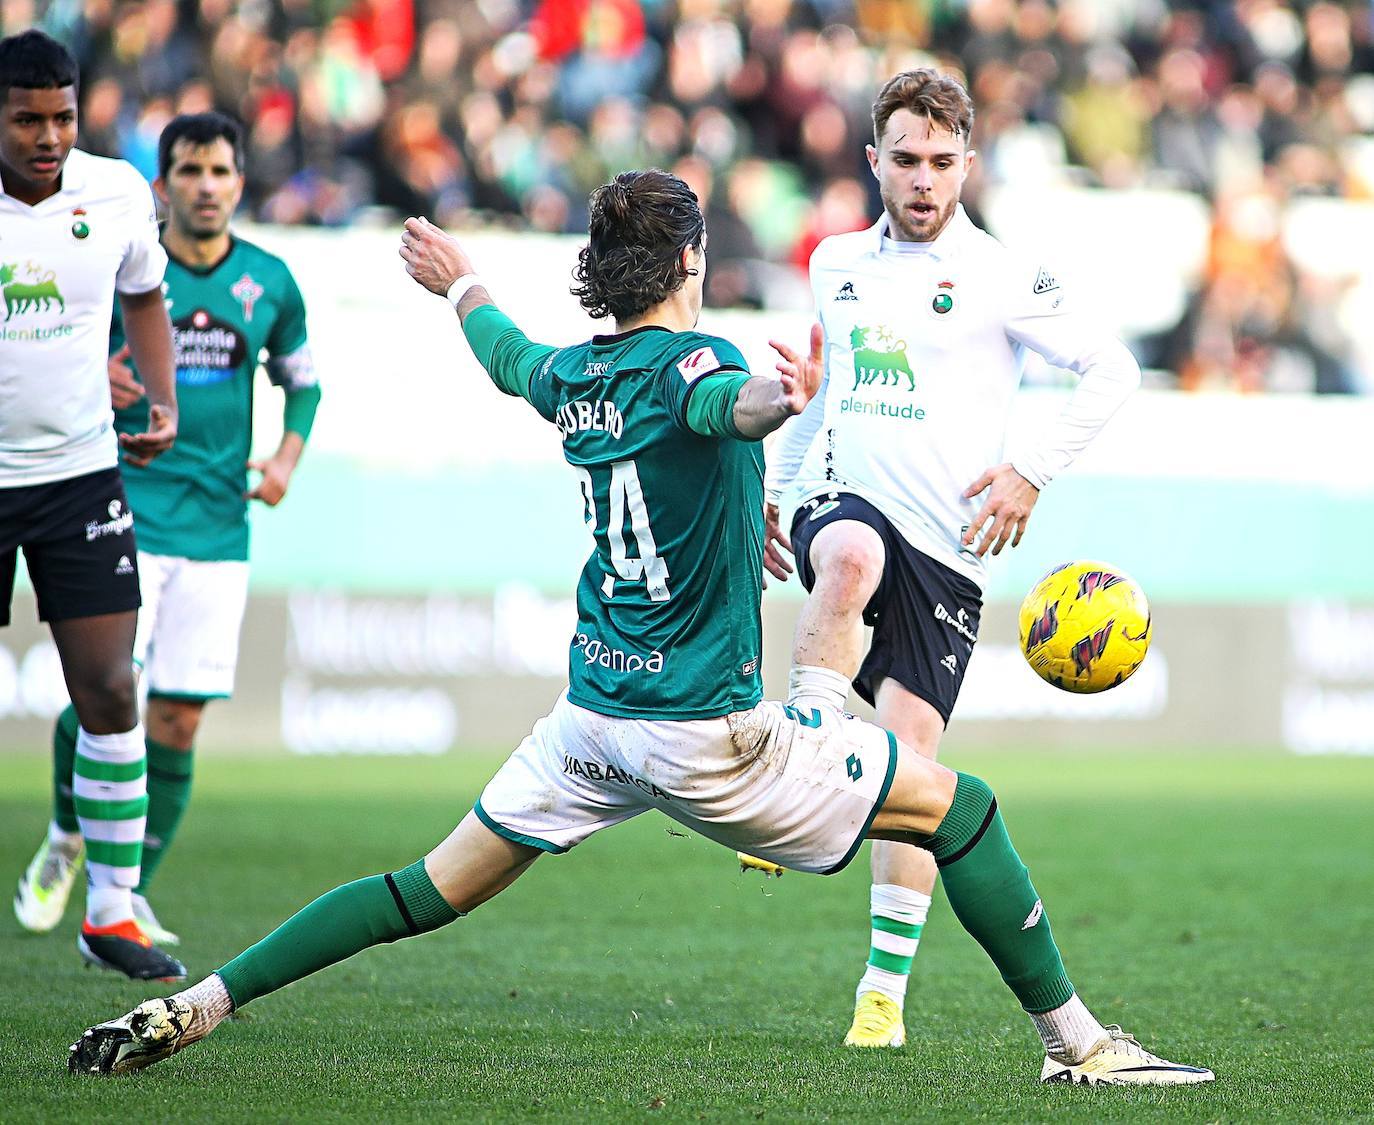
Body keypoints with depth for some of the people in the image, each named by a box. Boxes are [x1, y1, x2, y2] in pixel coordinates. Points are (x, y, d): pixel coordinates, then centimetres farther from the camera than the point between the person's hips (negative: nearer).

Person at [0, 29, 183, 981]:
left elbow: (144, 297, 17)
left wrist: (164, 402, 3)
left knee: (109, 690, -4)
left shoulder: (116, 195, -3)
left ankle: (112, 910, 5)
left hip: (80, 472, 2)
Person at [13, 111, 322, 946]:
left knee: (178, 724, 0)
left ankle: (129, 897, 12)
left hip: (218, 530, 3)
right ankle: (66, 837, 16)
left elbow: (303, 380, 21)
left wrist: (288, 456, 3)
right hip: (127, 514, -2)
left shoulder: (270, 282, 6)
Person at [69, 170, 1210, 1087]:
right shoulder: (685, 364, -14)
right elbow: (723, 404, -40)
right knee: (957, 808, 2)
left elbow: (509, 354, 31)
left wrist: (463, 284, 53)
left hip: (592, 711, 7)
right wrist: (779, 399, -63)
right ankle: (1076, 1042, 1)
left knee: (437, 890, 13)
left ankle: (192, 1006, 6)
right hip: (705, 728, -7)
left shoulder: (574, 376, 7)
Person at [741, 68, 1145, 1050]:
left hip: (946, 538, -2)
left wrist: (1030, 475, -8)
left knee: (911, 745, -9)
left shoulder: (1001, 277, 0)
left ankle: (885, 993, 0)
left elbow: (1114, 370, -1)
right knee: (851, 558, -37)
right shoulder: (836, 266, 15)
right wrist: (771, 484, 25)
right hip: (841, 500, 2)